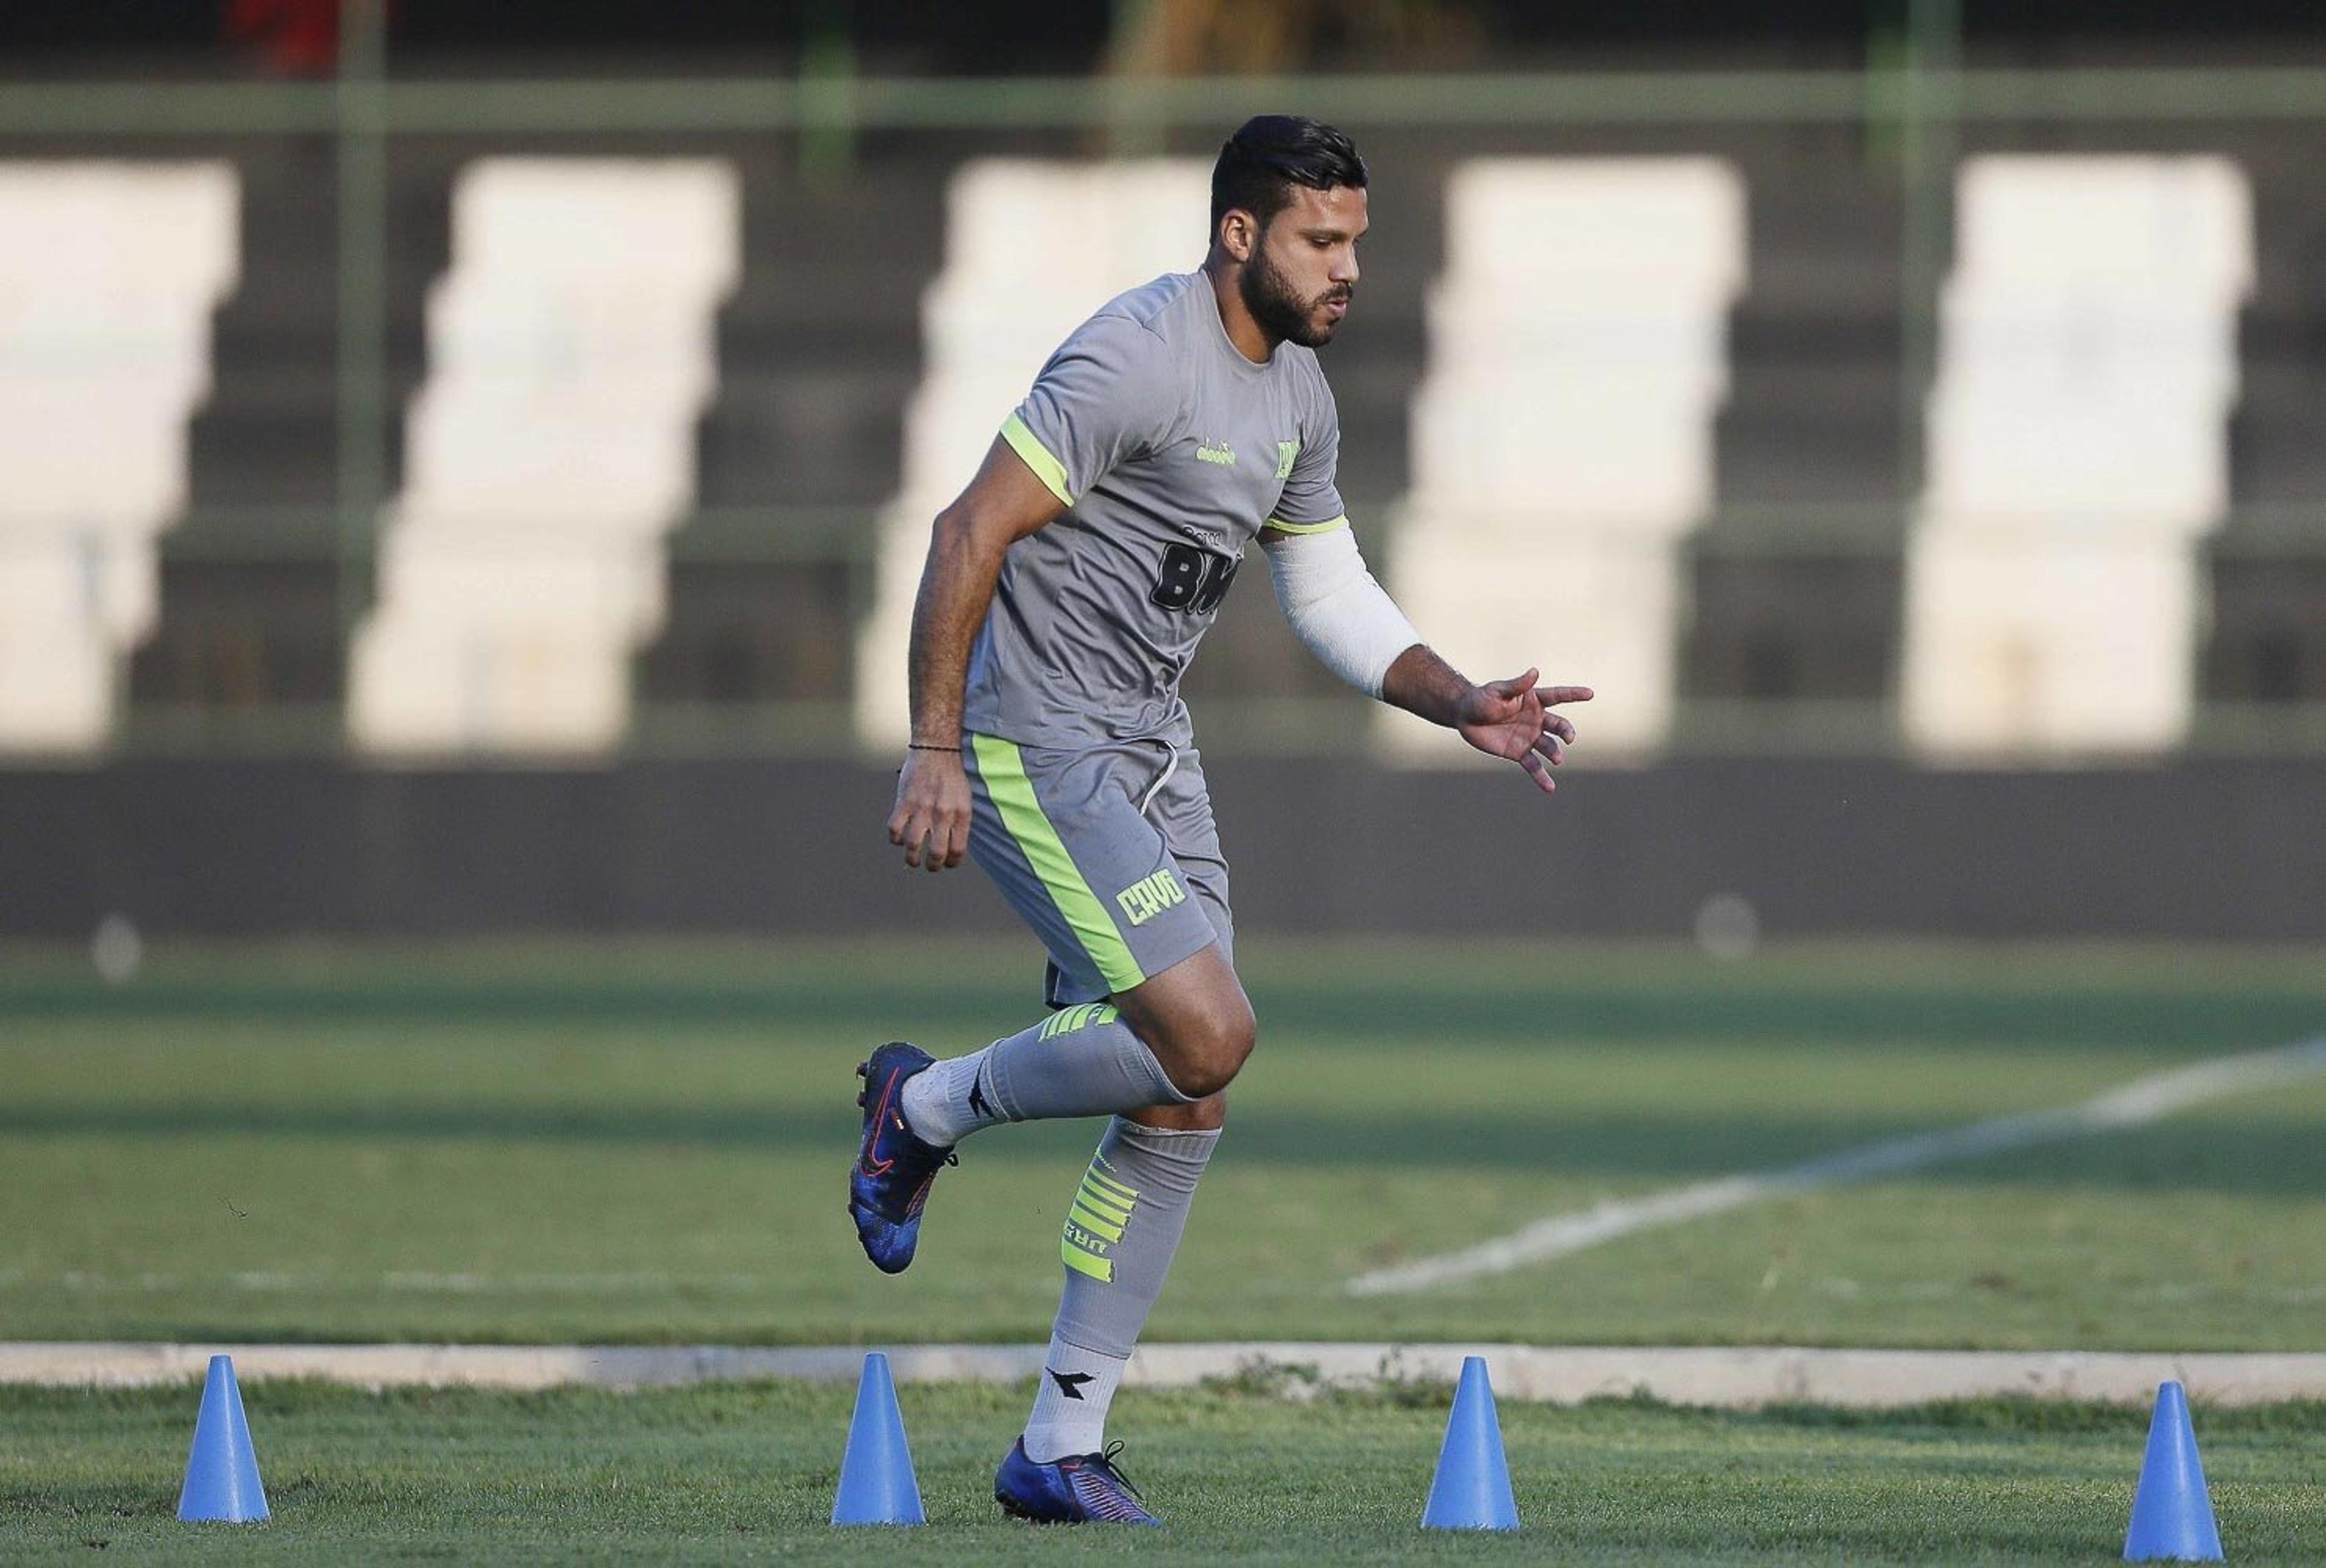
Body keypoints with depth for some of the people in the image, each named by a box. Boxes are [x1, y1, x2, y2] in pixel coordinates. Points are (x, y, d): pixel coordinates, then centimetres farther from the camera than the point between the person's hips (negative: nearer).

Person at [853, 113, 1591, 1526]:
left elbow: (1333, 597, 20)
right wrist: (933, 751, -21)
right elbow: (969, 534, -18)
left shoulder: (1298, 393, 10)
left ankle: (1062, 1447, 11)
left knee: (1186, 1114, 4)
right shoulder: (1137, 360, -18)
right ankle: (932, 1105, 5)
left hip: (1152, 748, 9)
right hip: (1037, 750, -9)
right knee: (1208, 1034, -20)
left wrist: (1466, 706, 5)